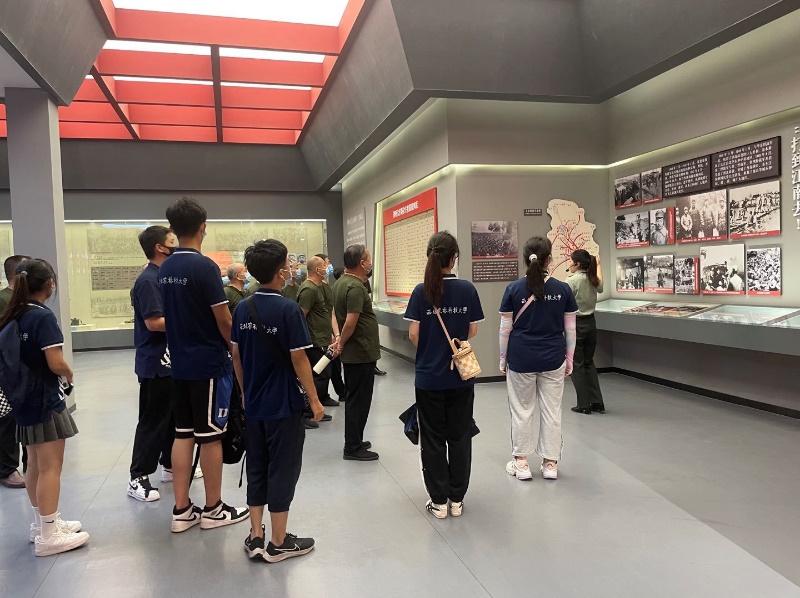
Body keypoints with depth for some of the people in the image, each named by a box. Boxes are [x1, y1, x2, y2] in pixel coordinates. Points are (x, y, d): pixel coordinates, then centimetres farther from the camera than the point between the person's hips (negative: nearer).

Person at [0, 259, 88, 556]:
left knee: (35, 466, 18)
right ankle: (49, 535, 6)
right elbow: (56, 364, -22)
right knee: (50, 467, 0)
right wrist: (69, 375, -3)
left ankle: (42, 523, 31)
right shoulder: (43, 317, -18)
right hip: (45, 400, -8)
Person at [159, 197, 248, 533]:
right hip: (209, 363, -7)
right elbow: (223, 320, -17)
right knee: (210, 436, 2)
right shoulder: (204, 267, -17)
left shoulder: (165, 269, 8)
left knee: (183, 433, 11)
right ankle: (213, 510, 14)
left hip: (180, 362, 8)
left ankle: (182, 510, 18)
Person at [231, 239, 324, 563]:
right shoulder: (288, 309, -17)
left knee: (256, 470, 16)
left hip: (253, 405, 6)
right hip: (284, 406, -6)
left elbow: (236, 355, 7)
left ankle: (255, 538, 25)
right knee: (282, 472, 6)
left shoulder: (242, 308, 2)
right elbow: (298, 358, -16)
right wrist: (314, 400, -7)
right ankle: (278, 543, 17)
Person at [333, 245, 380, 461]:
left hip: (352, 353, 10)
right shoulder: (355, 287, -21)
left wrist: (341, 341, 13)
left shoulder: (341, 282, 10)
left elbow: (337, 314, 17)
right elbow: (351, 322, -26)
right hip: (361, 353, -10)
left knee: (354, 398, 18)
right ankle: (353, 448, 9)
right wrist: (342, 344, -11)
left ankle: (354, 441, 29)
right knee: (359, 400, 0)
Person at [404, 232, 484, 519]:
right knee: (459, 437, 13)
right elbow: (472, 331, 0)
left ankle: (439, 501, 18)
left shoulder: (422, 291, -9)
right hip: (461, 376, 1)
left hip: (429, 377, -1)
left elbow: (414, 334, -9)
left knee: (433, 439, 10)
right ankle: (456, 499, 22)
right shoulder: (467, 289, -5)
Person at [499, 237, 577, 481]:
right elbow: (570, 328, 0)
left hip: (521, 358, -1)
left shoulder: (514, 289, -8)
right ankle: (550, 463, 20)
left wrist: (502, 359, 7)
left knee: (522, 410, 11)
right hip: (552, 359, 1)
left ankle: (521, 463, 19)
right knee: (552, 410, 11)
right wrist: (569, 358, 11)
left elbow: (506, 328, -4)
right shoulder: (563, 289, -5)